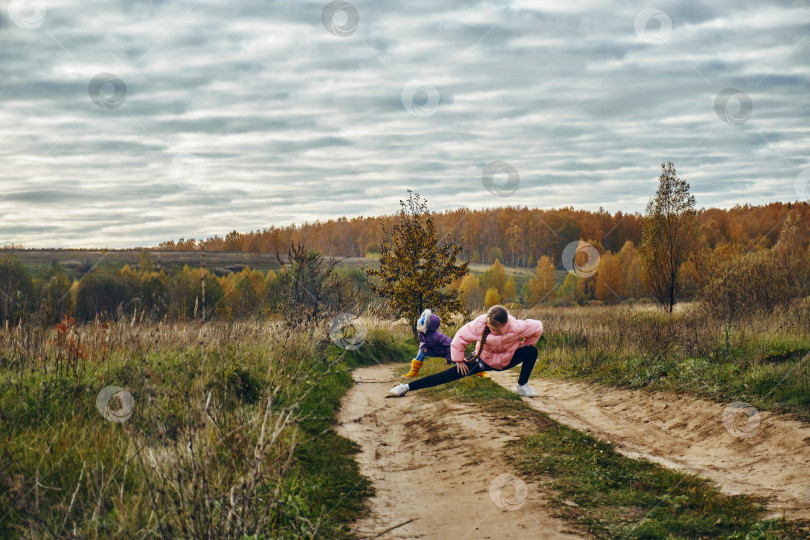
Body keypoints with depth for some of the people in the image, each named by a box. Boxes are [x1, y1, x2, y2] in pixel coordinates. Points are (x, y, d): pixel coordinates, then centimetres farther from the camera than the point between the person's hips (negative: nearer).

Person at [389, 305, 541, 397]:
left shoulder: (516, 327, -30)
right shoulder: (479, 325, -29)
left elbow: (537, 327, -13)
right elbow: (460, 338, -16)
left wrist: (525, 345, -4)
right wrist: (458, 360, -10)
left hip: (508, 359, 1)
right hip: (484, 359, -1)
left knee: (532, 351, -24)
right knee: (452, 374, -15)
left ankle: (522, 386, -2)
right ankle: (407, 387, -15)